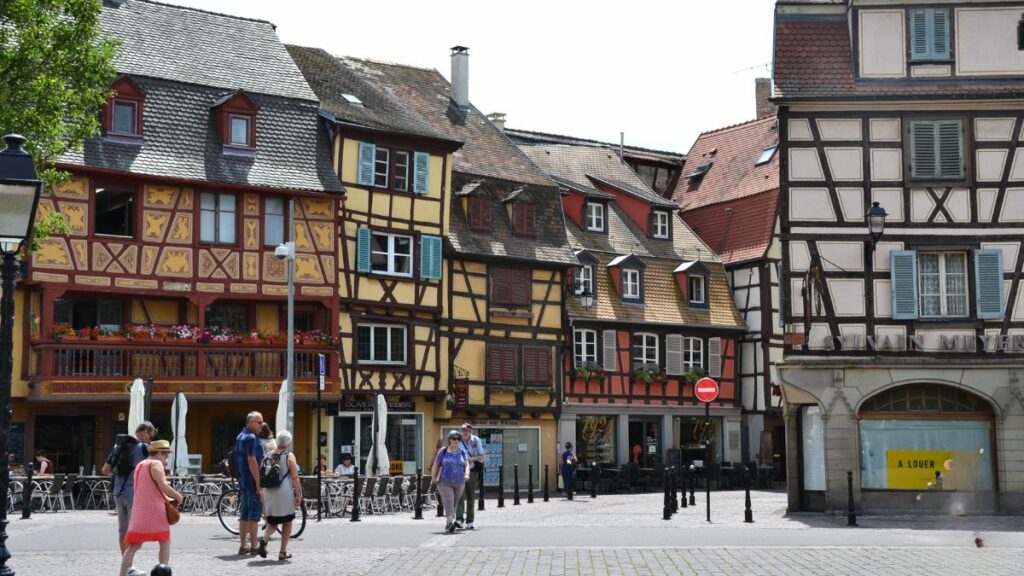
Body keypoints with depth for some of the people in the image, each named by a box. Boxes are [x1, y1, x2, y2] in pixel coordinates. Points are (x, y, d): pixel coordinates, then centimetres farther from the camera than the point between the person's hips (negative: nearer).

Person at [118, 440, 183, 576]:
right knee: (165, 542, 7)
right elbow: (163, 486, -17)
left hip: (138, 510, 7)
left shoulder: (139, 465, 20)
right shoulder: (156, 464, -6)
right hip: (155, 510, -7)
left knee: (134, 545, 4)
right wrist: (178, 496, -3)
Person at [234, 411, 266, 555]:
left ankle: (242, 546, 14)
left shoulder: (240, 437, 16)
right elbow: (252, 460, -22)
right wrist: (259, 483, -22)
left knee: (244, 515, 11)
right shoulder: (251, 438, -15)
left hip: (243, 481, 9)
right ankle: (253, 547, -5)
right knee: (254, 515, -6)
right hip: (252, 482, -9)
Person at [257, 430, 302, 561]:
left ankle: (264, 539, -14)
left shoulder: (267, 457, 8)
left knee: (272, 522, 15)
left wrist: (263, 494, 19)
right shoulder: (289, 456, -6)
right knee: (287, 521, 11)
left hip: (269, 493, 4)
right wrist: (298, 495, -6)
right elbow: (295, 478, -11)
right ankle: (283, 552, 10)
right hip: (284, 493, -4)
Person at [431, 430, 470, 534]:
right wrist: (433, 478, -8)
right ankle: (450, 524, -32)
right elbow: (435, 465, 0)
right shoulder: (443, 451, -3)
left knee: (454, 504, 11)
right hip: (444, 482, -3)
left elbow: (467, 465, -3)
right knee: (448, 502, -18)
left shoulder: (462, 452, 3)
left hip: (459, 483, 3)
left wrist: (467, 474, -22)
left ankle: (448, 525, 25)